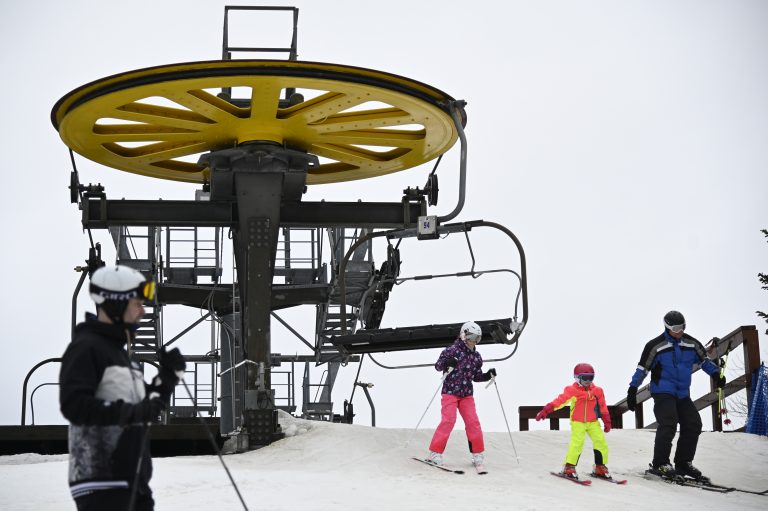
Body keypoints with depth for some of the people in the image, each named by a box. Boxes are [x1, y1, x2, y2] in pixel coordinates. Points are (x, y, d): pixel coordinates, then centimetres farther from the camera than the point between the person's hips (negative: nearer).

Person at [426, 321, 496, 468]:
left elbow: (477, 377, 18)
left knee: (473, 422, -3)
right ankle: (434, 453, -10)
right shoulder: (452, 350, -7)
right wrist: (446, 363, -30)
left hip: (467, 394, 5)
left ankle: (478, 454, 8)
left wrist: (488, 375, 0)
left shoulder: (476, 357, 11)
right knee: (448, 420, -15)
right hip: (450, 392, -5)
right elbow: (437, 365, -9)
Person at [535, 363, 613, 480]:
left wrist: (607, 421, 13)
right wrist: (546, 410, -28)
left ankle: (600, 468, 13)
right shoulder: (572, 391, -9)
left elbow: (603, 407, 13)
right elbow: (560, 400, -18)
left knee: (601, 443, -2)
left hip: (593, 422, 4)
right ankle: (569, 468, -8)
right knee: (577, 443, -19)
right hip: (578, 422, -4)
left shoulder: (597, 391, 5)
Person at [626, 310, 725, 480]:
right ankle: (660, 464, -17)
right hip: (663, 392, -6)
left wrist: (716, 373, 4)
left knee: (693, 424, -1)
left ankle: (683, 463, 9)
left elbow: (704, 360, 20)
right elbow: (642, 368, -4)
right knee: (668, 424, -21)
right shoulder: (656, 345, -7)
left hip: (682, 394, 6)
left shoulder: (691, 344, 8)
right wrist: (632, 390, -8)